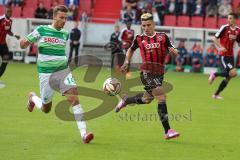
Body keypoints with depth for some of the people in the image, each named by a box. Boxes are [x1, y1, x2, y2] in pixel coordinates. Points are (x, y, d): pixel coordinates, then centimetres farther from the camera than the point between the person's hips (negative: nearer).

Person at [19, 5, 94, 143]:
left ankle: (84, 134, -24)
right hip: (46, 74, -2)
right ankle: (32, 97, 44)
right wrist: (25, 42, -22)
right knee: (46, 109, 8)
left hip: (63, 71, 2)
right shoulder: (41, 30, -5)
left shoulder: (65, 34, 7)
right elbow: (23, 45, 0)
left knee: (74, 98, -20)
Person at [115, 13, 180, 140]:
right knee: (161, 97, -17)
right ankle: (167, 131, -17)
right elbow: (131, 49, 23)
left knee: (146, 99, 19)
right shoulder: (139, 39, 3)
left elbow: (174, 52, 2)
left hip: (159, 73, 4)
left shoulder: (162, 37, 5)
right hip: (147, 72, -4)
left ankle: (125, 100, 49)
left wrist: (173, 51, -21)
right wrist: (127, 61, 10)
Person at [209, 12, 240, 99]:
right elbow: (215, 39, -6)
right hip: (223, 54, -6)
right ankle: (214, 74, 1)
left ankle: (216, 94, 16)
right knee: (232, 73, -21)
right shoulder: (224, 28, -8)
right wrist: (221, 47, -20)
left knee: (228, 77, 4)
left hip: (231, 55, 6)